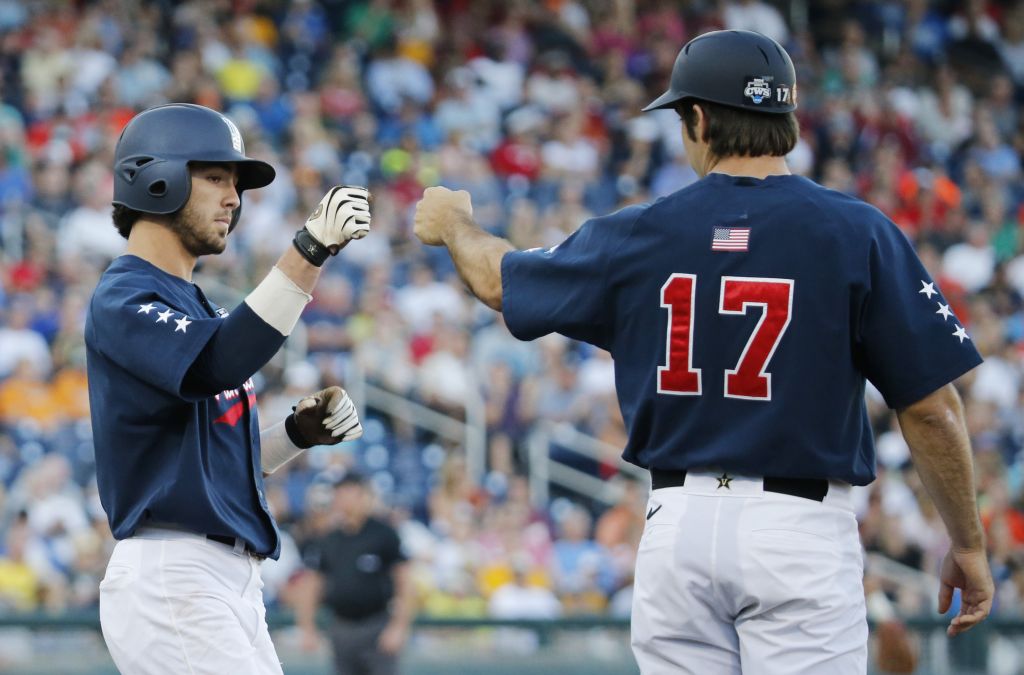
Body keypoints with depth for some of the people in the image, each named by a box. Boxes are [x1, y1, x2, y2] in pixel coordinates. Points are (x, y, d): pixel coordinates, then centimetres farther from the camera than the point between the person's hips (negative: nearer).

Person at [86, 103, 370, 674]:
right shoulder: (122, 301, -9)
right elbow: (216, 367, -28)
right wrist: (311, 248, -31)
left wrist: (300, 432, 5)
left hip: (234, 584, 10)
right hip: (170, 578, -10)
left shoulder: (198, 306, 21)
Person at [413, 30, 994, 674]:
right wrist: (969, 544, 4)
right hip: (800, 527, -3)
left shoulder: (640, 235, 3)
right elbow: (931, 406, -7)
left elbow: (500, 280, 22)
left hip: (677, 522, 3)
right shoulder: (857, 233, -7)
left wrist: (455, 225, 44)